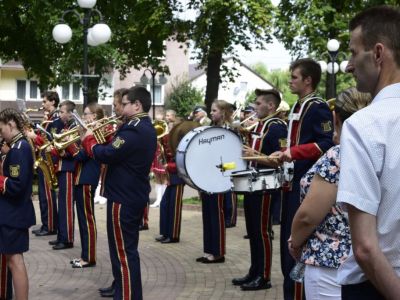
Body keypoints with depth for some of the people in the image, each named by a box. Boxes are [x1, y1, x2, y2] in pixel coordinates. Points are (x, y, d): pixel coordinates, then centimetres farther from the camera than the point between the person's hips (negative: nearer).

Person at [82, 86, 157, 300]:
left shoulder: (133, 130, -21)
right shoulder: (146, 128, 12)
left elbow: (106, 155, -22)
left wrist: (88, 140, -6)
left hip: (123, 198, -11)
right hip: (134, 195, 11)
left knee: (123, 251, -4)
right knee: (126, 248, 21)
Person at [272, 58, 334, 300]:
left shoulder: (318, 108, -11)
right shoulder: (298, 107, 17)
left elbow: (326, 145, -20)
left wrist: (292, 152, -25)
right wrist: (284, 154, 12)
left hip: (306, 185, -10)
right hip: (292, 182, 10)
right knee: (288, 240, 13)